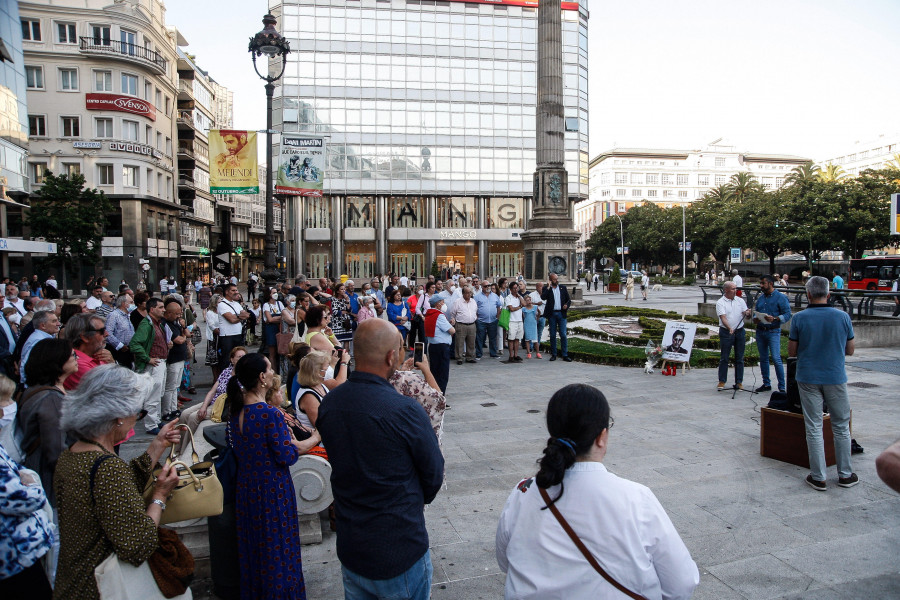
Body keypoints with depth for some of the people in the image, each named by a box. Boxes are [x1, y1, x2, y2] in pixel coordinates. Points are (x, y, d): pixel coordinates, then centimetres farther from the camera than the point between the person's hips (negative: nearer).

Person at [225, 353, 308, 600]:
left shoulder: (235, 410, -3)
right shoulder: (270, 414, -26)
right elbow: (287, 457, -23)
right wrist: (293, 442, -2)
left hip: (245, 487, 7)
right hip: (272, 490, -7)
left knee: (252, 545, 23)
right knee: (277, 545, 11)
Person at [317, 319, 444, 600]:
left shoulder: (327, 405, -8)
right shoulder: (405, 410, -26)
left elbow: (341, 464, 4)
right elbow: (434, 475, -12)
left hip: (349, 549, 5)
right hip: (400, 553, -5)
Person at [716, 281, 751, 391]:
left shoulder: (740, 301, 7)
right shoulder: (720, 302, -6)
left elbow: (746, 314, 4)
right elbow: (723, 317, -17)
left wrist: (747, 313, -21)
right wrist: (729, 328, -32)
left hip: (740, 331, 4)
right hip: (726, 332, -4)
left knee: (739, 358, 7)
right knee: (724, 358, 1)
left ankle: (739, 382, 15)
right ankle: (722, 381, 9)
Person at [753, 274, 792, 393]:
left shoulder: (781, 297, -5)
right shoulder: (760, 298, 14)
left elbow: (787, 315, -10)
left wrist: (774, 319, -24)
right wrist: (755, 319, -1)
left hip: (773, 331, -6)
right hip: (760, 331, 6)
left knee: (776, 359, -11)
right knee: (763, 359, 11)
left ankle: (782, 387, -3)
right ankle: (766, 384, 21)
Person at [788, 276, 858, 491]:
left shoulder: (799, 318, -8)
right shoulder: (843, 317, -4)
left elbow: (791, 352, -4)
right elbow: (850, 350, 4)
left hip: (808, 379, -1)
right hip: (835, 377, 1)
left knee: (814, 428, 5)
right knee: (841, 427, 15)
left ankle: (818, 477, 10)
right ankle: (845, 475, 24)